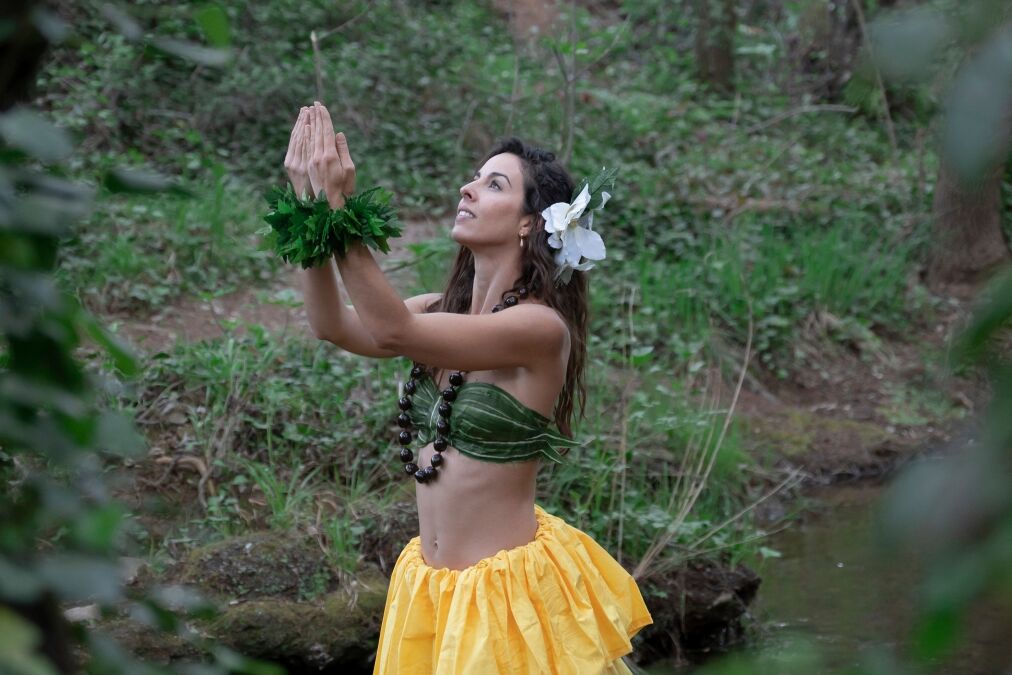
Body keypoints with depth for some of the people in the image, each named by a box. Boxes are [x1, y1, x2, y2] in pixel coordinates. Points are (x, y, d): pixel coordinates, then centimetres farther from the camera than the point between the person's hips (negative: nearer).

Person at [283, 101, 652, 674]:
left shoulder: (541, 326, -19)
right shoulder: (449, 310, 4)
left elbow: (393, 332, -29)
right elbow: (335, 326, -9)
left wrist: (339, 208, -31)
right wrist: (311, 208, -18)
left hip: (507, 586, -7)